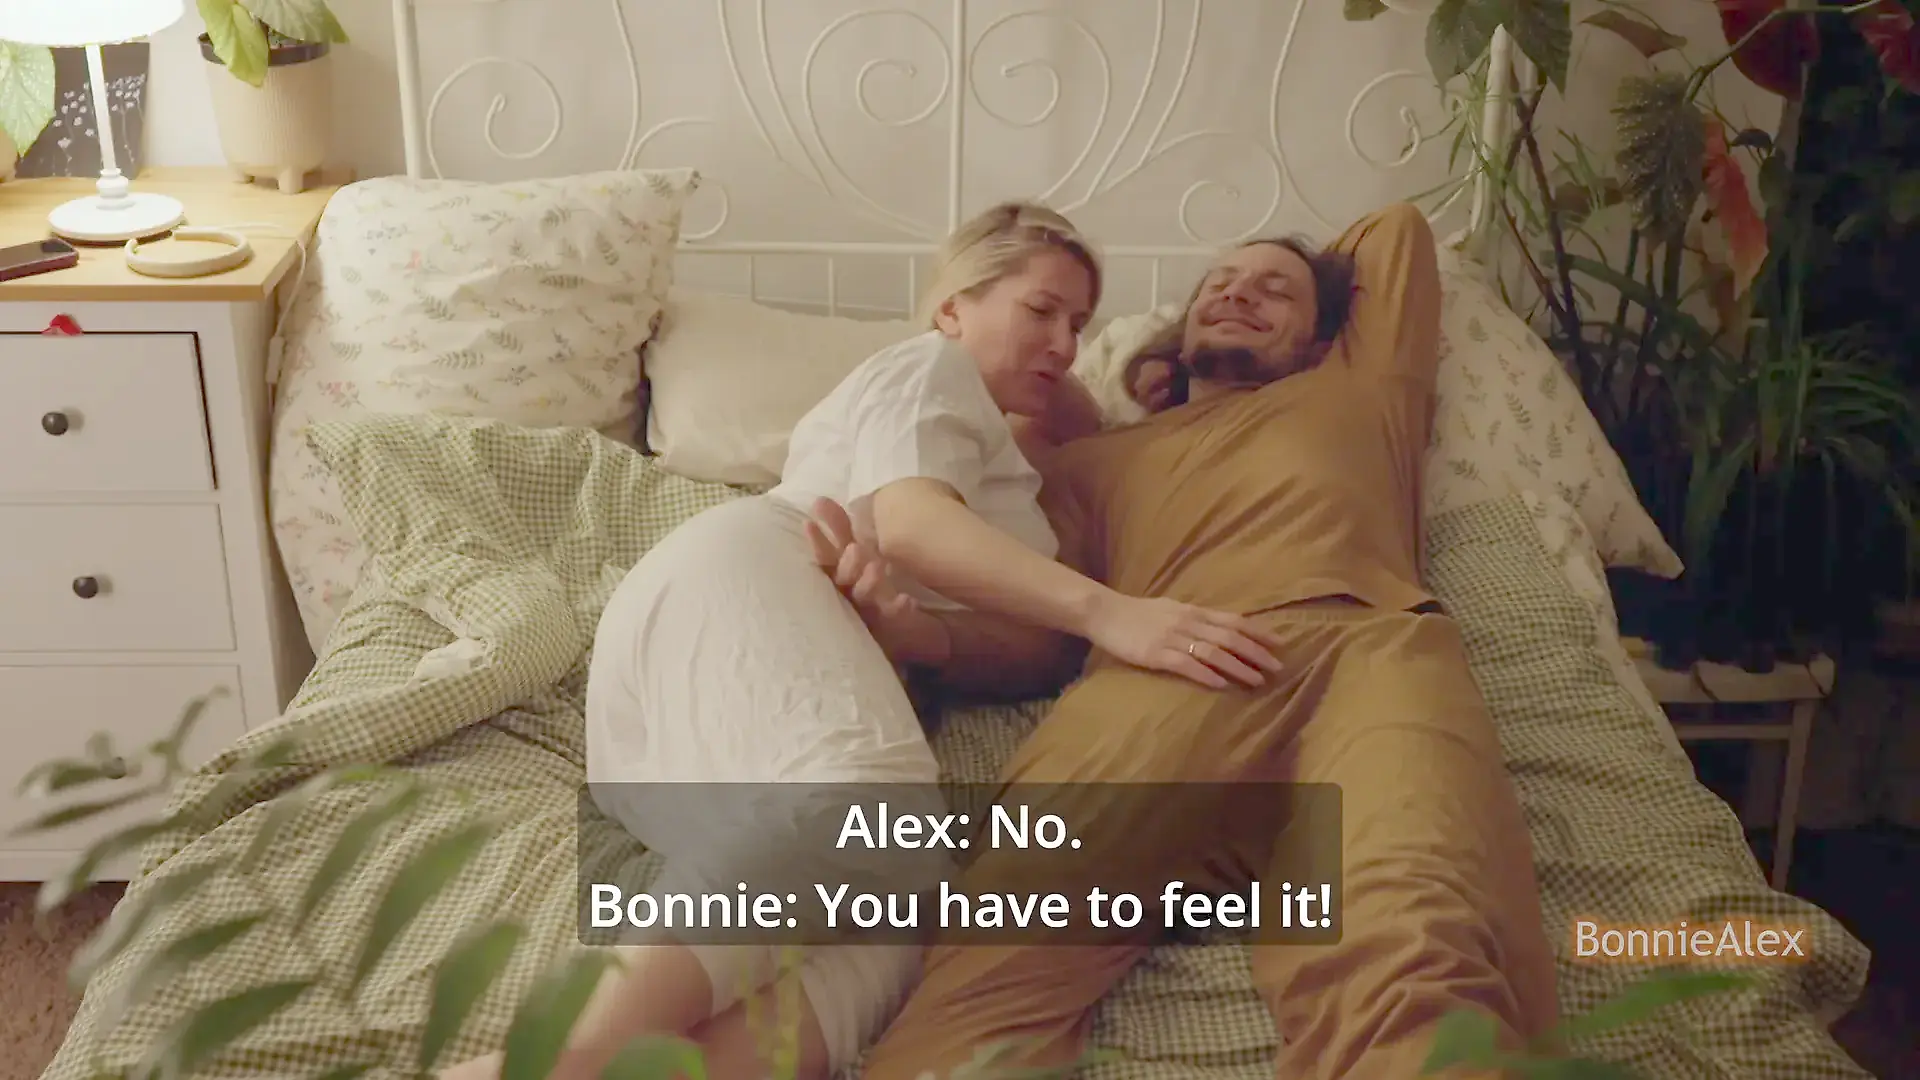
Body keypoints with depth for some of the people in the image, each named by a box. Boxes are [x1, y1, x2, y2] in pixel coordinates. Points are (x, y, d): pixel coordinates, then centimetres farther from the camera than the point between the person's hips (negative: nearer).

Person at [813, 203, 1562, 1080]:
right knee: (1002, 949, -34)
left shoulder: (1359, 391, 44)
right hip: (1157, 674, 1)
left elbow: (1398, 227, 60)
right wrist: (897, 621, -1)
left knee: (1418, 962, -38)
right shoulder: (1098, 459, 40)